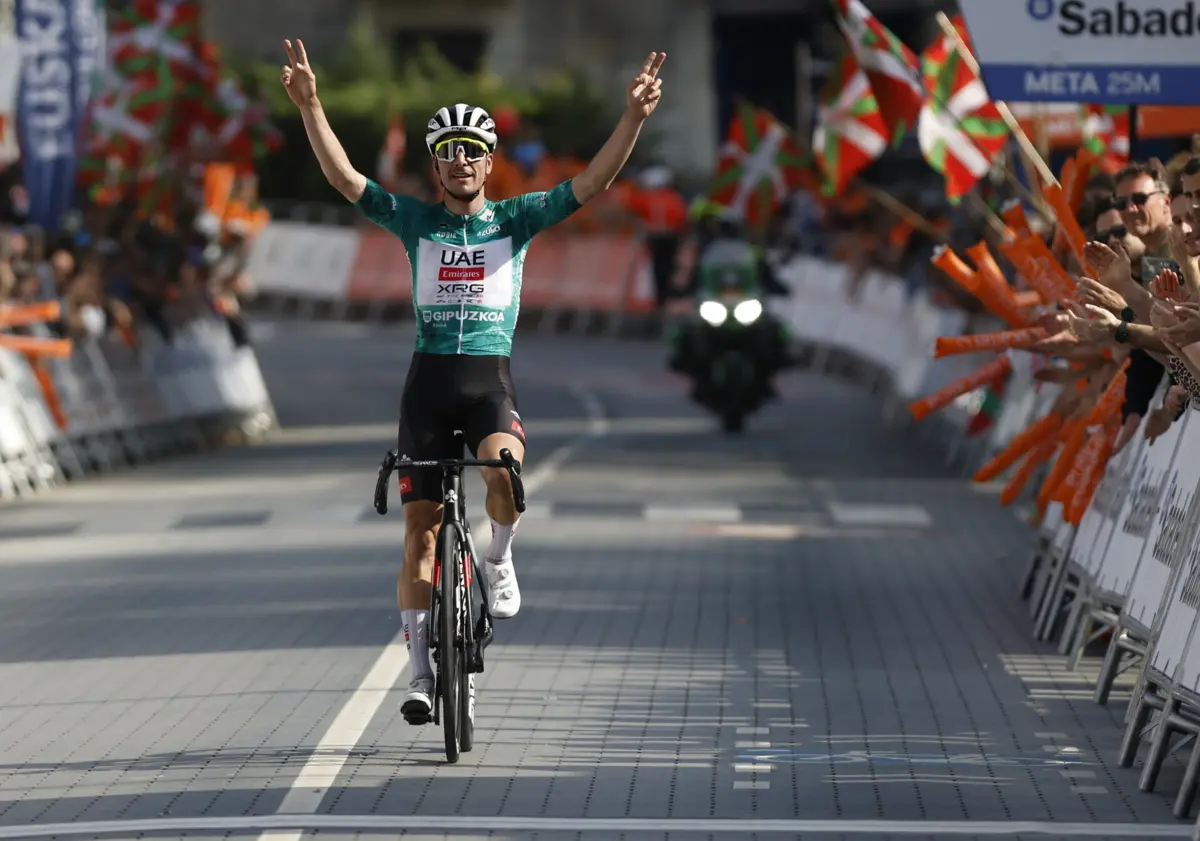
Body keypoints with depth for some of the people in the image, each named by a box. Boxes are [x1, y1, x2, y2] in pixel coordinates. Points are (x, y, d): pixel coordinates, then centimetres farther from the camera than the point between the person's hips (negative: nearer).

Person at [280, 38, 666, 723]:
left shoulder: (516, 218, 7)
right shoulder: (414, 219, 7)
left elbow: (593, 184, -3)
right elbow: (345, 177, -4)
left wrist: (634, 118, -17)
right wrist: (311, 107, -17)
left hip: (492, 378, -1)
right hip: (429, 378, 1)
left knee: (504, 470, -33)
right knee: (420, 525, 2)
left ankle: (500, 559, -1)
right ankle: (421, 671, 10)